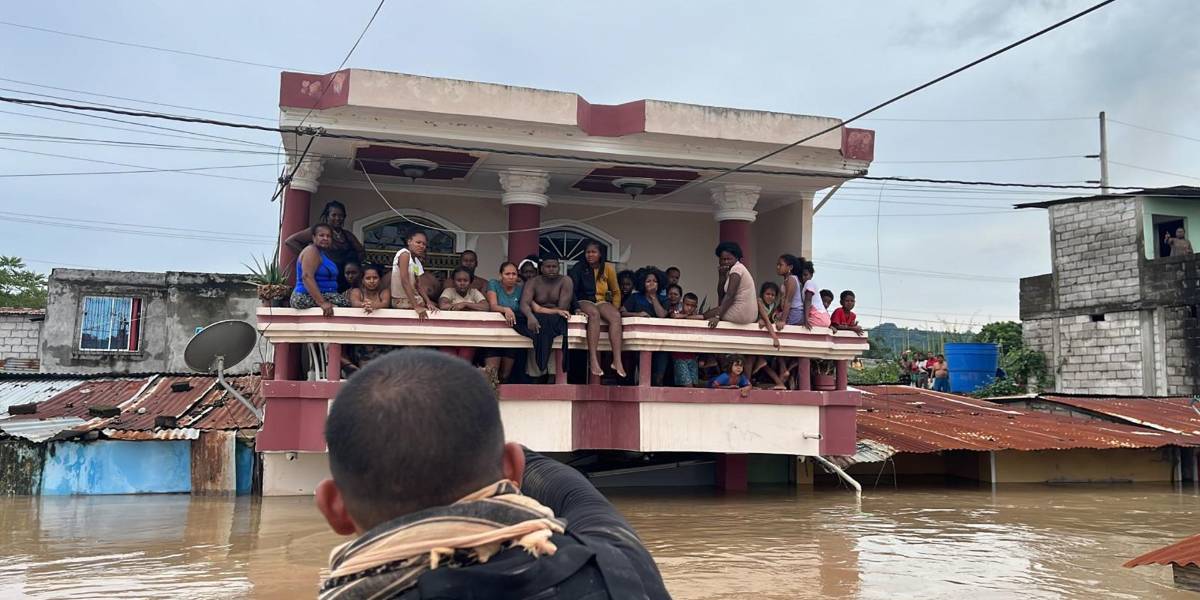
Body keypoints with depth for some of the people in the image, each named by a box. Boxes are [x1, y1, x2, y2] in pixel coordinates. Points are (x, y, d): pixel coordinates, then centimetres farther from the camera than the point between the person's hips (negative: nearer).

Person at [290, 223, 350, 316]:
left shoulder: (323, 254, 18)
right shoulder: (311, 251, -11)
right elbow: (307, 277, -25)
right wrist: (322, 303, -33)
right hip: (307, 298, -10)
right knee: (345, 304, -20)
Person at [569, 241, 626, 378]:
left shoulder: (608, 268, 7)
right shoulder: (579, 268, 0)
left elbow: (616, 291, 16)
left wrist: (614, 309, 4)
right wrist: (576, 308, -24)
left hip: (602, 301, 3)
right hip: (584, 301, -3)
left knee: (616, 316, -30)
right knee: (594, 313, -38)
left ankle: (617, 361, -41)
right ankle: (593, 360, -45)